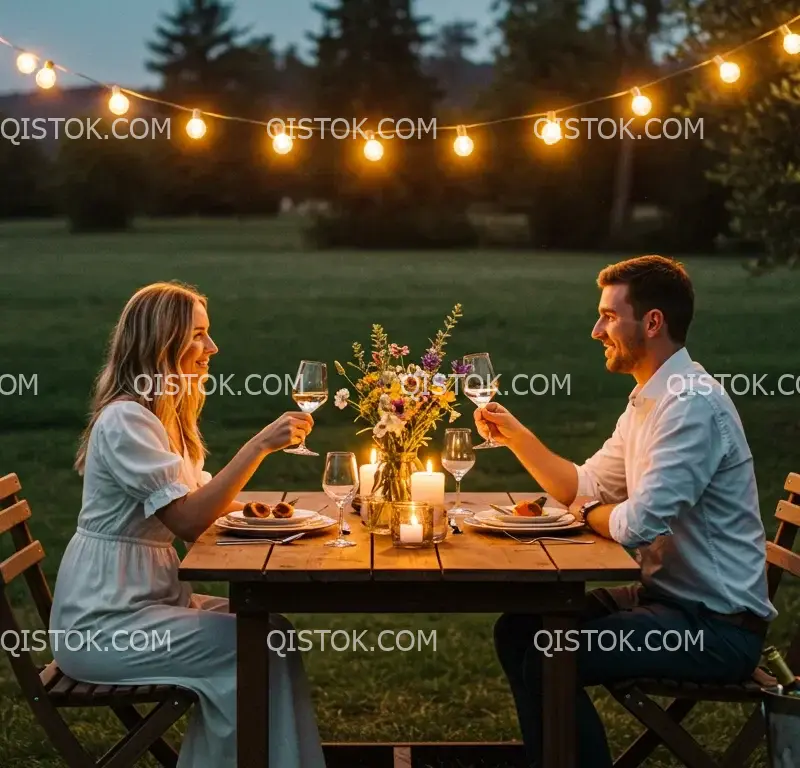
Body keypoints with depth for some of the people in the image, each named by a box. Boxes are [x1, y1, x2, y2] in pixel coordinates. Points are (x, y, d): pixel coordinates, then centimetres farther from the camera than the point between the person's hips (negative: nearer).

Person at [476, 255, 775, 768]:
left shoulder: (692, 404, -21)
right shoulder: (649, 400, 11)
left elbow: (636, 524, -27)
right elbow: (583, 488, 18)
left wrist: (588, 513, -5)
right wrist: (514, 434, 7)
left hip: (717, 625, -10)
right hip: (669, 596, 10)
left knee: (549, 661, -22)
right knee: (518, 630, 6)